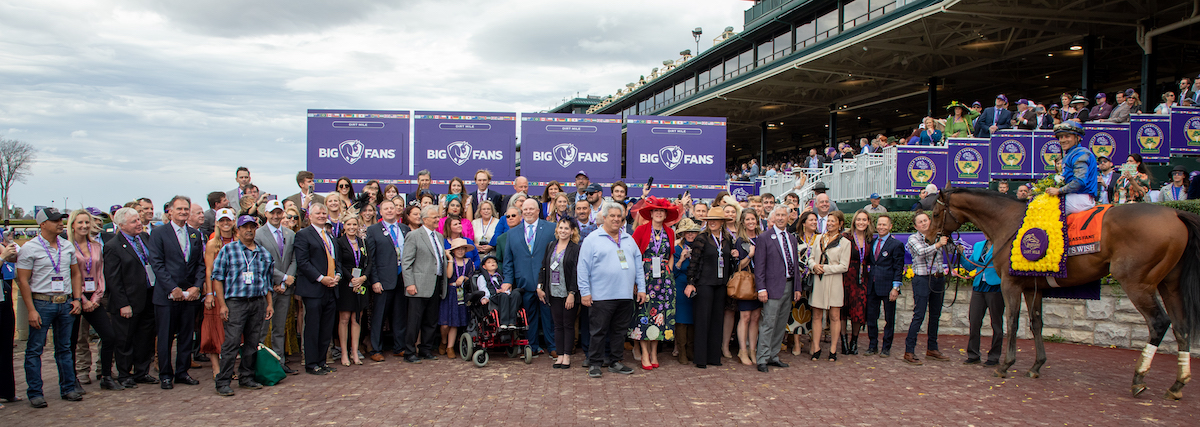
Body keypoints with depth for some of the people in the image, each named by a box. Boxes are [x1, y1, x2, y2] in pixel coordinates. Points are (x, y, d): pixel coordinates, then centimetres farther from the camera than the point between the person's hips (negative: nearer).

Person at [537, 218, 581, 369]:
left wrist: (572, 294, -15)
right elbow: (544, 267, 14)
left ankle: (567, 356, 9)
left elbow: (576, 272, -10)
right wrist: (540, 286, 5)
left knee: (568, 324, 3)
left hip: (569, 294, -4)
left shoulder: (576, 249, -5)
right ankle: (560, 355, 13)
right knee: (558, 325, 8)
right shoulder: (551, 246, 11)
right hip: (554, 293, 4)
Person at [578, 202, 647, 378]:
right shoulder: (592, 239, 0)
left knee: (619, 330, 10)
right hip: (601, 296, -5)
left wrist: (641, 288, 9)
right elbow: (583, 268, -3)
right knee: (599, 331, 0)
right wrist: (585, 291, -8)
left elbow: (638, 264, 17)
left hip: (626, 295, 5)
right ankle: (594, 364, 9)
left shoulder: (629, 239, 15)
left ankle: (615, 362, 20)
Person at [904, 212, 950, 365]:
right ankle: (909, 351, -7)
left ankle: (932, 349, 24)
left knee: (935, 315, 13)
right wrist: (937, 245, -33)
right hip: (922, 279, -5)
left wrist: (948, 239, -12)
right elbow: (921, 252, -20)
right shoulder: (913, 238, -2)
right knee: (919, 316, -9)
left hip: (939, 279, 5)